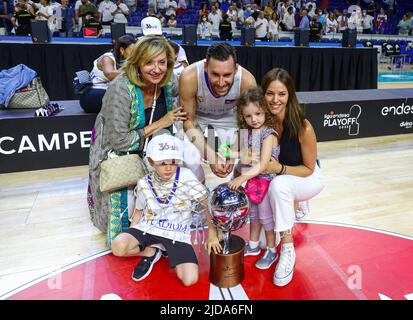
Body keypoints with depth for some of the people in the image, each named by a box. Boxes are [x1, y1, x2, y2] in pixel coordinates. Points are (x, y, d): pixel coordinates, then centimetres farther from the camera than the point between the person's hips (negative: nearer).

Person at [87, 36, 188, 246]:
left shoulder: (165, 85, -8)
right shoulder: (120, 89, -26)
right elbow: (119, 142, -25)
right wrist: (159, 124, -23)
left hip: (149, 155, 5)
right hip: (116, 156, -5)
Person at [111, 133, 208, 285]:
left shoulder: (185, 176, -12)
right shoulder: (144, 184, -3)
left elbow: (207, 202, -8)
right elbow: (138, 211, 12)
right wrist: (131, 237, 5)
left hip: (177, 234, -1)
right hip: (148, 228, 2)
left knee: (190, 279, -18)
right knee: (118, 246, -28)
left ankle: (167, 250, 11)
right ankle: (151, 251, 5)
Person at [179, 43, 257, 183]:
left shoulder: (247, 81, -31)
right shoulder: (189, 77, -35)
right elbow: (189, 121, -22)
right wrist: (211, 156, -33)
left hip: (227, 116, 2)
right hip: (196, 117, -2)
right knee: (190, 159, -24)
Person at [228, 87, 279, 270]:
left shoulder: (269, 135, -20)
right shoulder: (248, 133, 2)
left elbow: (263, 165, -27)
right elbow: (244, 159, 7)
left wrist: (242, 177, -33)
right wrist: (237, 178, -4)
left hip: (266, 181, -7)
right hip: (251, 180, 7)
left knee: (266, 217, 7)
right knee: (253, 214, 21)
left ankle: (271, 251, 27)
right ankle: (253, 245, 40)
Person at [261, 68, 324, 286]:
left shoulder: (303, 127, -26)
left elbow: (308, 169, -14)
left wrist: (280, 168, -30)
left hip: (307, 179, -5)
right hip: (274, 181, 5)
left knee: (279, 184, -34)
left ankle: (288, 250, -20)